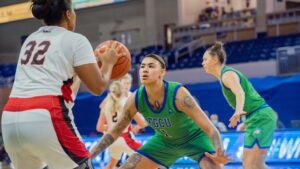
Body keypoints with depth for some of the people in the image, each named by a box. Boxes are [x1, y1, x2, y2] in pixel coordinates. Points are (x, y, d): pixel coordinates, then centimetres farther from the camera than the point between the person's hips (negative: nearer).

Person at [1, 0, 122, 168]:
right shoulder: (75, 39, 6)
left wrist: (92, 59, 45)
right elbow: (98, 87, 5)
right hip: (46, 119, -6)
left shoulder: (30, 40, 25)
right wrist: (108, 62, 24)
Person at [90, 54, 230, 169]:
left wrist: (219, 153, -54)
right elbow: (115, 132, -8)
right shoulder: (135, 99, -22)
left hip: (194, 137, -4)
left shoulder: (178, 94, -35)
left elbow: (209, 128, -35)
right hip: (165, 140, 5)